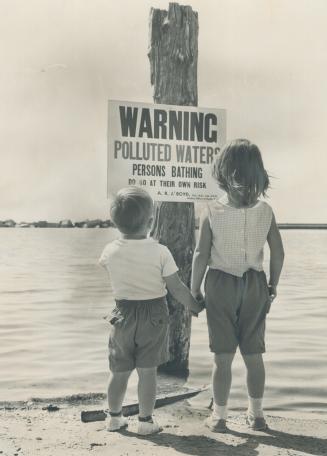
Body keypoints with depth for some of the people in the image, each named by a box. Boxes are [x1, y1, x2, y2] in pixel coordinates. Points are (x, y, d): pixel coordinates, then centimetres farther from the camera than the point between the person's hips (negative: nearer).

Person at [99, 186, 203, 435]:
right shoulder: (160, 252, -15)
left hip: (124, 314, 2)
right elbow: (176, 288, -13)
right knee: (147, 370, 5)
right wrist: (197, 307, 1)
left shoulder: (111, 251, -8)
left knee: (120, 371, 14)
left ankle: (115, 416, 28)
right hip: (154, 316, -2)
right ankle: (146, 421, 14)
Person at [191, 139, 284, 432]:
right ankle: (256, 414, 26)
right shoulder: (265, 210, -4)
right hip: (254, 285, 3)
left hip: (221, 285, -2)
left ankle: (219, 416, 16)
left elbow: (201, 255, -11)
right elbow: (278, 253, -1)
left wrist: (194, 290, 1)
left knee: (223, 356, 6)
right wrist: (273, 286, 12)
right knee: (254, 354, 14)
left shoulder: (212, 211, -12)